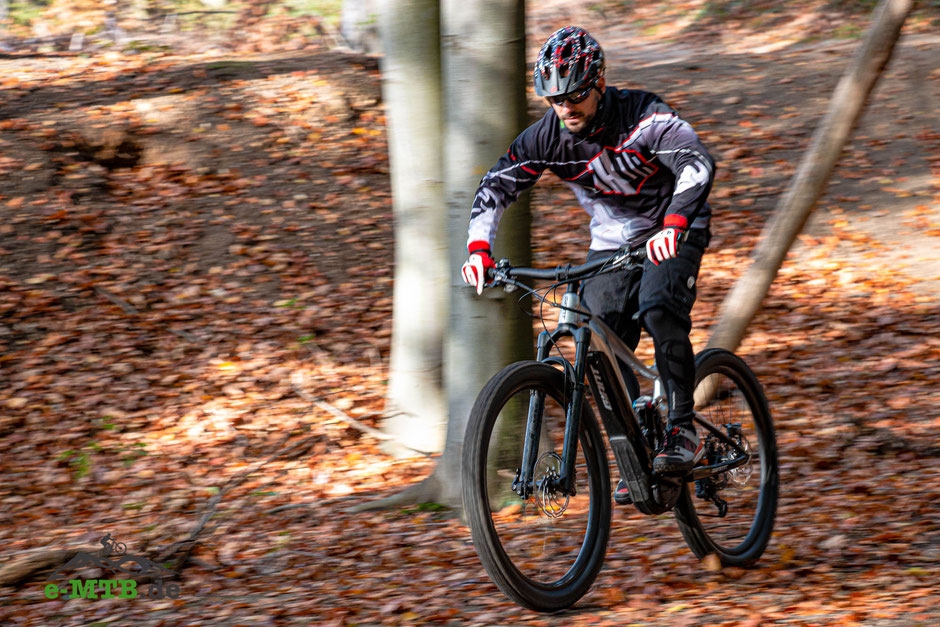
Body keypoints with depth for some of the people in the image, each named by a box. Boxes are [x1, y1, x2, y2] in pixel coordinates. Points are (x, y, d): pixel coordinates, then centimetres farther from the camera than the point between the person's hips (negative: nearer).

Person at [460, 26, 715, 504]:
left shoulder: (641, 115, -26)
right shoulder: (546, 136, -14)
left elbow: (698, 164, -39)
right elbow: (495, 188, -12)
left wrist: (673, 224, -55)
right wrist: (479, 247, -30)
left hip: (672, 234, -5)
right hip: (611, 241, 5)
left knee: (659, 310, -30)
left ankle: (682, 431, -21)